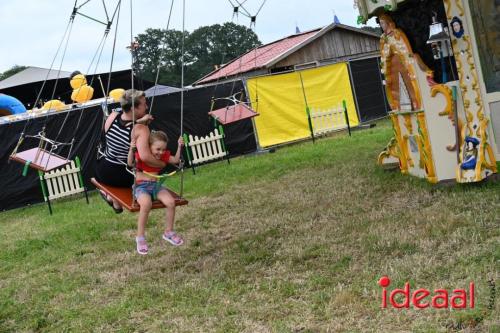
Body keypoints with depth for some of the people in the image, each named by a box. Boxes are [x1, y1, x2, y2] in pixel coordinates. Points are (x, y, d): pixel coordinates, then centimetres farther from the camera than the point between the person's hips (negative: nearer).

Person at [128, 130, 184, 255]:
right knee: (146, 204, -37)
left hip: (156, 185, 5)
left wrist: (179, 147, -1)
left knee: (171, 202, -20)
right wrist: (131, 150, -38)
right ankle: (140, 237, -20)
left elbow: (176, 160, 10)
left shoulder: (163, 155, 4)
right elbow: (130, 163, -23)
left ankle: (168, 232, 3)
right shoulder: (141, 154, -11)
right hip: (141, 186, -5)